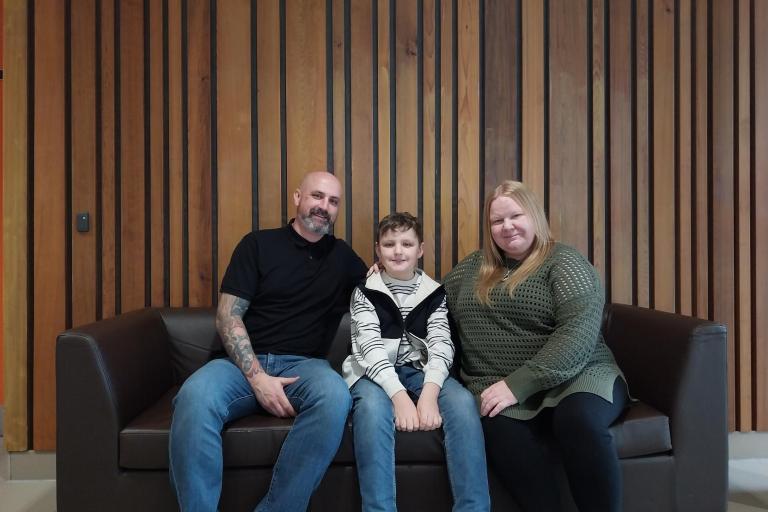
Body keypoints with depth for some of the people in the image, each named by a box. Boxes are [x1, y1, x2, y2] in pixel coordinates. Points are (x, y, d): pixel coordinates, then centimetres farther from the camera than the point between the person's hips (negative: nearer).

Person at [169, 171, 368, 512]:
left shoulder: (343, 257, 16)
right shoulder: (258, 244, 8)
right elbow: (227, 316, 1)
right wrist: (257, 376, -15)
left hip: (304, 365, 1)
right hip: (244, 362, -1)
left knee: (336, 397, -35)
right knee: (194, 397, -34)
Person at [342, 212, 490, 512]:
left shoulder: (434, 293, 8)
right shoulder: (365, 293, 2)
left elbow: (441, 345, -5)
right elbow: (371, 347, -12)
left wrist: (429, 392, -26)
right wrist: (399, 395, -29)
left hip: (420, 371, 2)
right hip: (375, 374, -2)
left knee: (463, 402, -28)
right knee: (372, 406, -36)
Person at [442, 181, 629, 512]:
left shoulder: (563, 262, -1)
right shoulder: (473, 267, 16)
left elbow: (579, 334, -15)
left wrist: (518, 384, -22)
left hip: (576, 376, -2)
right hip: (496, 386, 3)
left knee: (579, 418, -37)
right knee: (498, 427, -33)